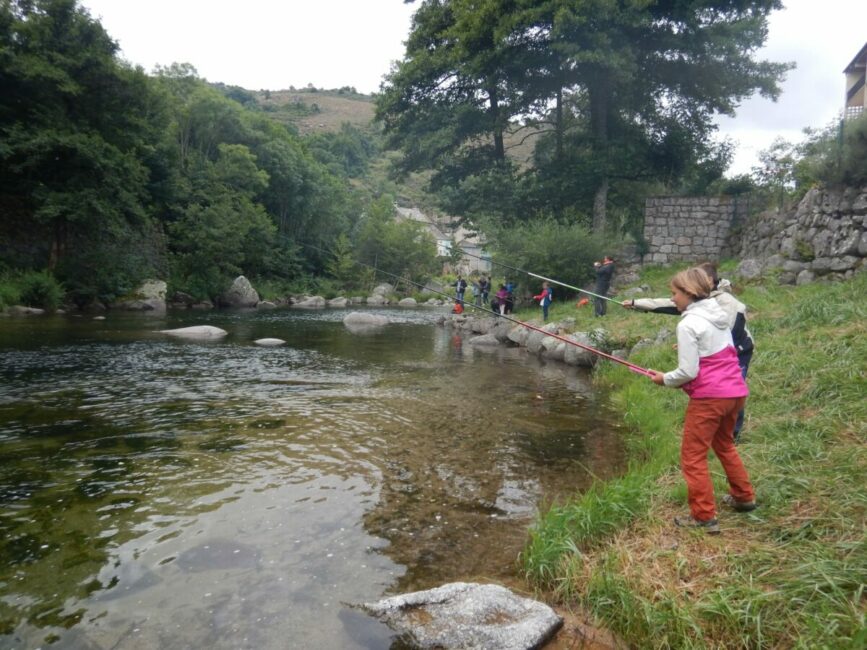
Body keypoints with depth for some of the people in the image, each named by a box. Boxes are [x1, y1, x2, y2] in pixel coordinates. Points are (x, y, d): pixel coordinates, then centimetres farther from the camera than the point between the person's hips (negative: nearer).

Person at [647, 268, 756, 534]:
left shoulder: (688, 324, -15)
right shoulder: (718, 315, 10)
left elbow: (688, 372, -17)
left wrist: (665, 379, -1)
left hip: (709, 396, -9)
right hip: (735, 391, 9)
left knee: (693, 456, 3)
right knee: (724, 444, 29)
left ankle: (704, 517, 8)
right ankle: (744, 497, 41)